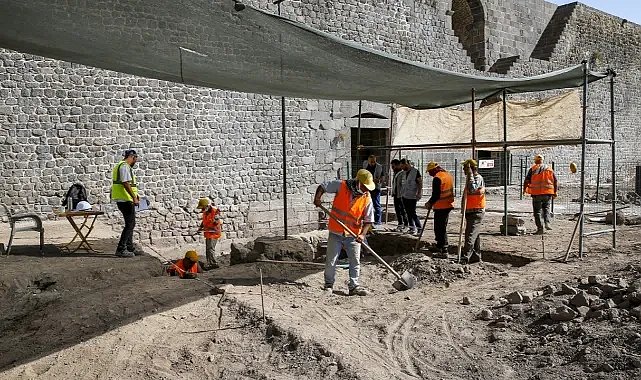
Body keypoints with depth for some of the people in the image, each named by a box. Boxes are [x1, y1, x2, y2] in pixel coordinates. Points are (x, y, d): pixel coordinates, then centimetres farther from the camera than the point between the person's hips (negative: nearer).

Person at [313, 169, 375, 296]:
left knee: (355, 261, 4)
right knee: (330, 261, 5)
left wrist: (362, 234, -19)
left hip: (353, 235, 1)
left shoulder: (367, 199, -6)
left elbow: (368, 220, -4)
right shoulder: (341, 186, -10)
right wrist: (317, 197, -17)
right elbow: (322, 187, 1)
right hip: (336, 233, -1)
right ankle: (329, 285, 21)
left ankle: (354, 286, 17)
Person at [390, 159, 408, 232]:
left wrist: (401, 194, -20)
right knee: (397, 209, 13)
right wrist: (393, 193, 20)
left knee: (403, 210, -3)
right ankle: (400, 223, 23)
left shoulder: (403, 173, -13)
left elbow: (403, 185, -18)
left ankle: (405, 225, 4)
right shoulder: (395, 173, 15)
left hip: (401, 195, -9)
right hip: (396, 194, 9)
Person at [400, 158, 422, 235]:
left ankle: (419, 228, -2)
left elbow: (420, 182, -12)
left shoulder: (415, 171, -12)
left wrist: (419, 193, -18)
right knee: (408, 212, 11)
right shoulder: (404, 172, 10)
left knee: (413, 213, -8)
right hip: (405, 195, 8)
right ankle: (412, 227, 21)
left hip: (412, 196, -8)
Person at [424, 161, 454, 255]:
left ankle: (443, 250, -5)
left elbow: (436, 195, -21)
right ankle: (440, 245, 33)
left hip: (441, 207, -10)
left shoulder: (437, 178, -19)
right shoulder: (449, 175, 11)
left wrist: (429, 203, -4)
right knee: (442, 227, 21)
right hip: (448, 205, 10)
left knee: (440, 228, -4)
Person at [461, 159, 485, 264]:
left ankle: (465, 257, -18)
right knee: (475, 235, 15)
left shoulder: (478, 178, -14)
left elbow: (472, 189, -32)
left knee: (471, 235, -14)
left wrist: (470, 175, -26)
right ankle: (476, 256, 22)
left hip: (476, 211, -10)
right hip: (470, 212, 10)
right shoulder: (470, 178, 17)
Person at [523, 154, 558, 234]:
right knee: (546, 208, 21)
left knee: (537, 211, 3)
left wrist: (525, 189, 14)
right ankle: (547, 222, 2)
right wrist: (555, 191, 18)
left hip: (536, 193, -3)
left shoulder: (533, 169, 0)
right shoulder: (549, 169, 11)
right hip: (548, 193, 3)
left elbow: (527, 180, -2)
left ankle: (540, 228, 0)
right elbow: (555, 181, 10)